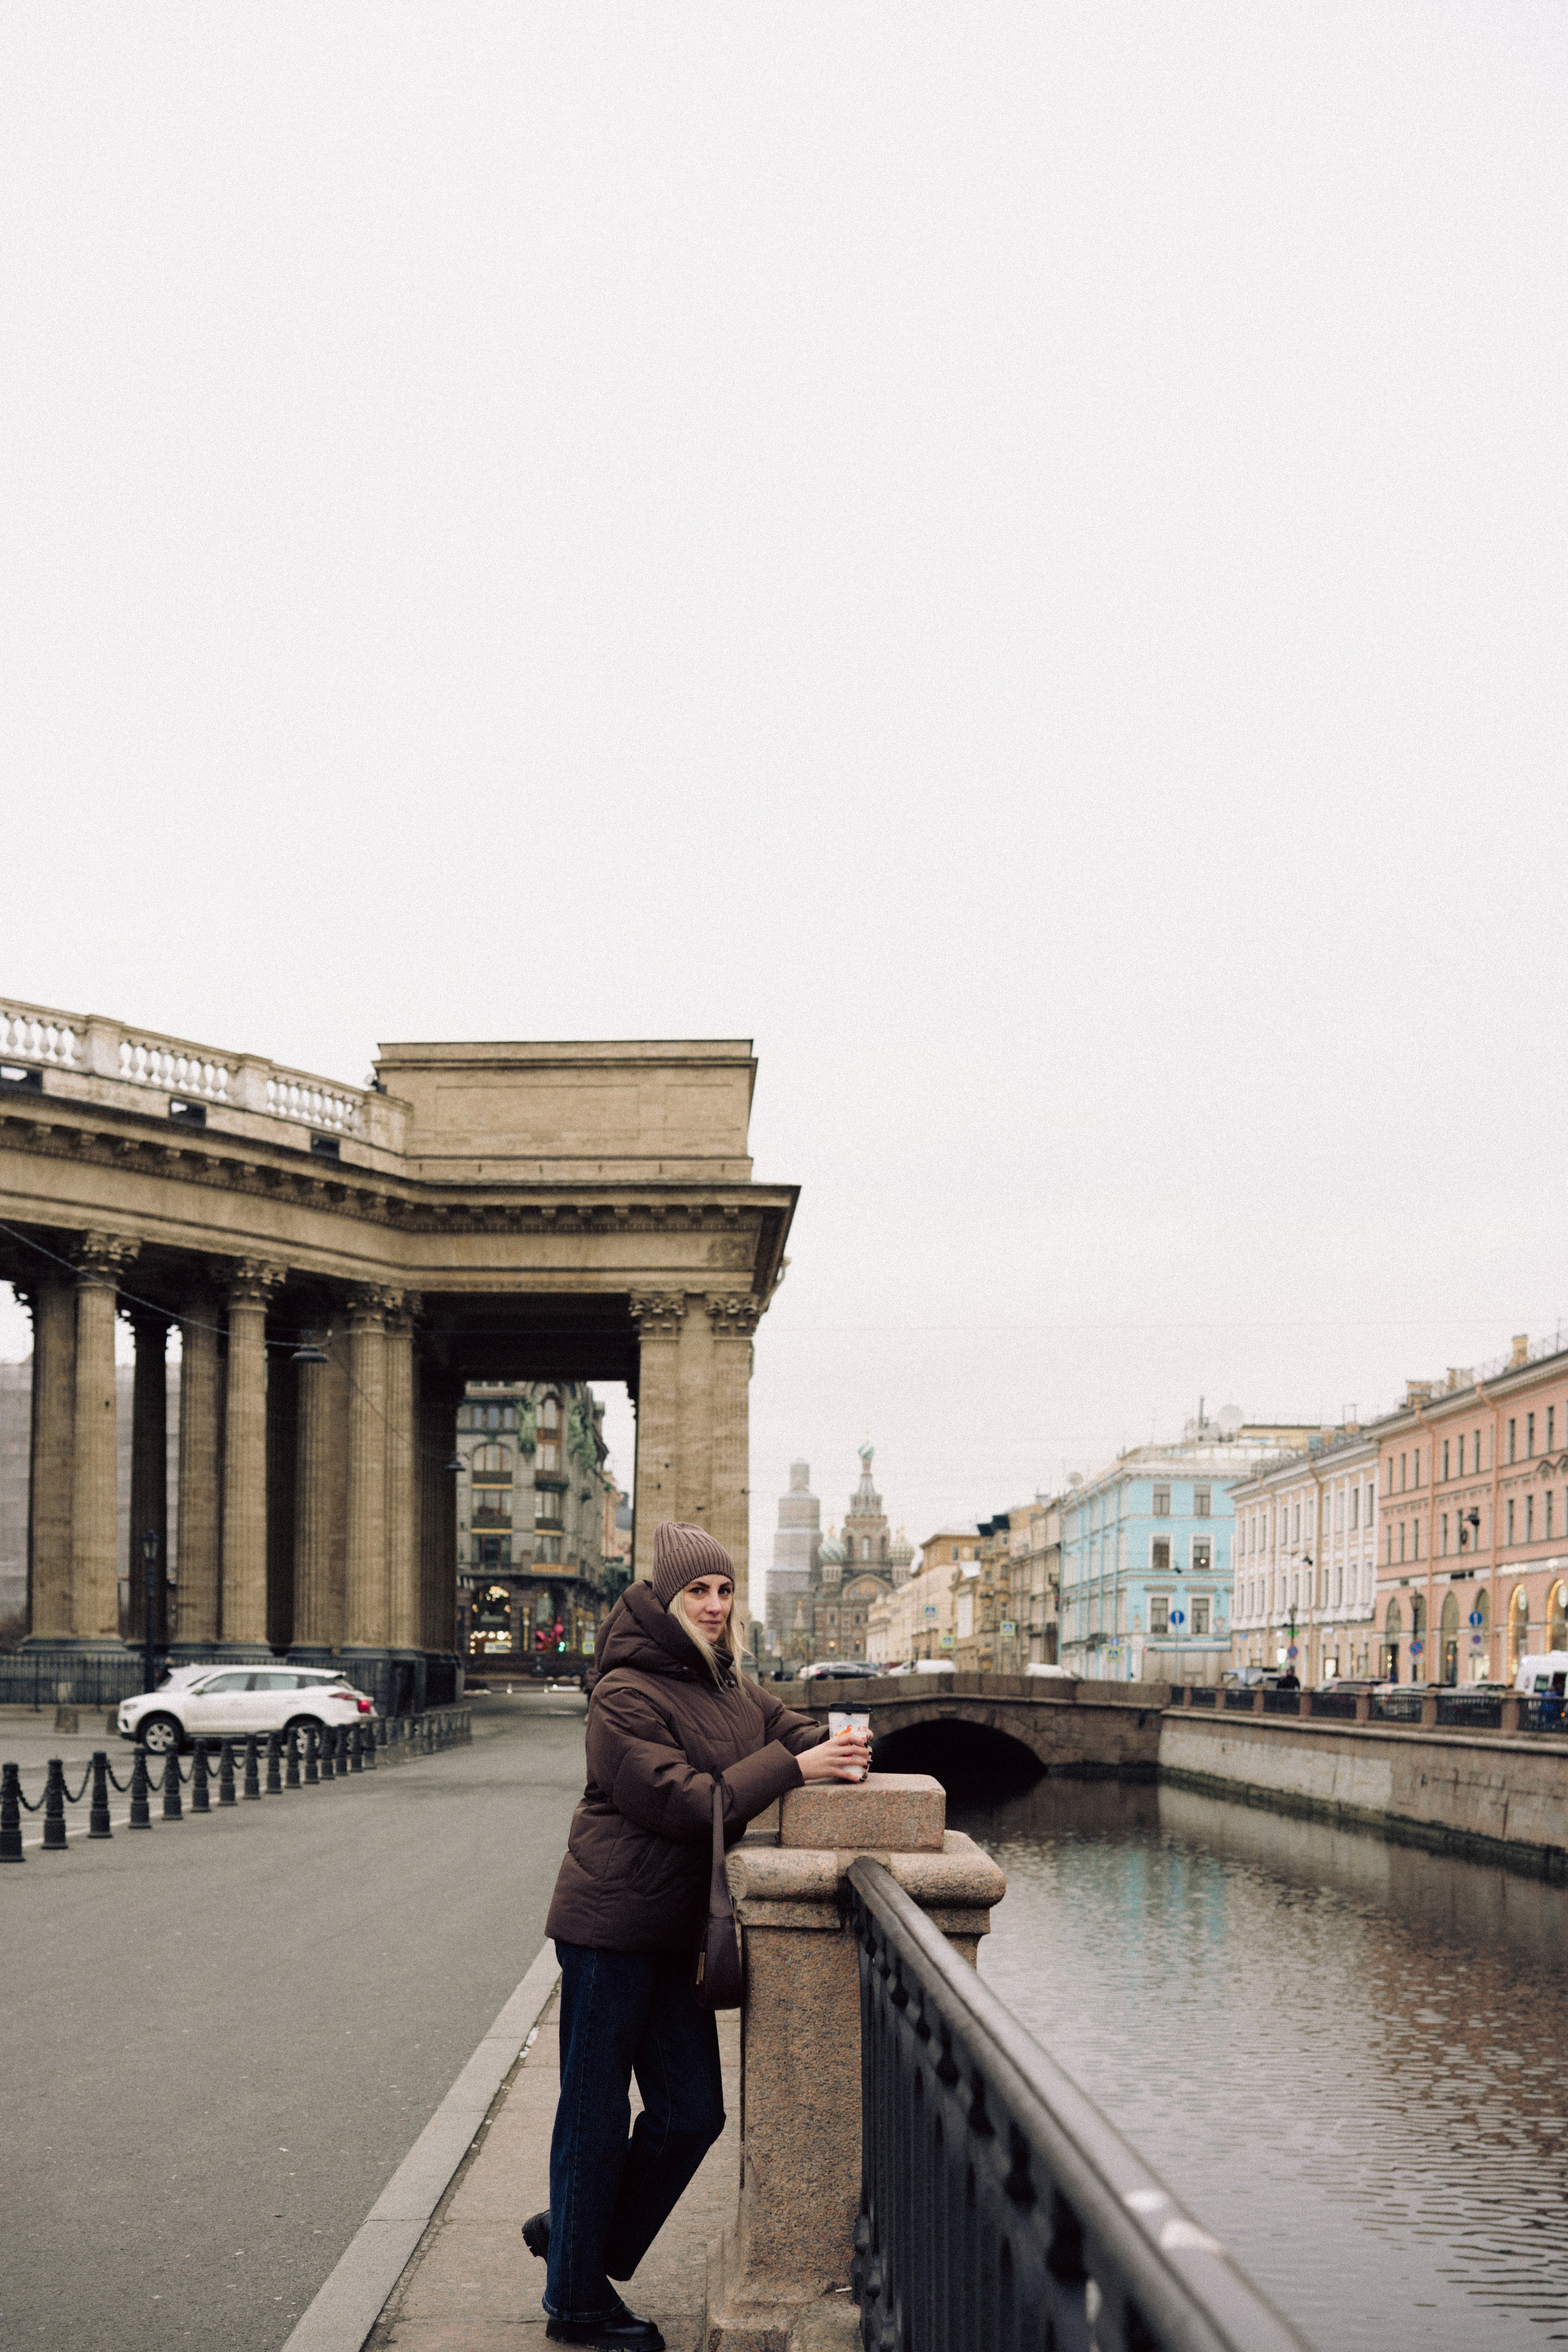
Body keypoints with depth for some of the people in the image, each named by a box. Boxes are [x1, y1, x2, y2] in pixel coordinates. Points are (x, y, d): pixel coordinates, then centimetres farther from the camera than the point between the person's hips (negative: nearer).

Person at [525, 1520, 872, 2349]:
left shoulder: (726, 1683, 12)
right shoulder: (628, 1695, -15)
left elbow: (786, 1727, 16)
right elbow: (683, 1801, -21)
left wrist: (837, 1746, -8)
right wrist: (793, 1767, -23)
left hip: (674, 1930, 8)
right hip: (612, 1925, -8)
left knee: (691, 2113, 11)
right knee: (596, 2114, 3)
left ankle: (572, 2235, 29)